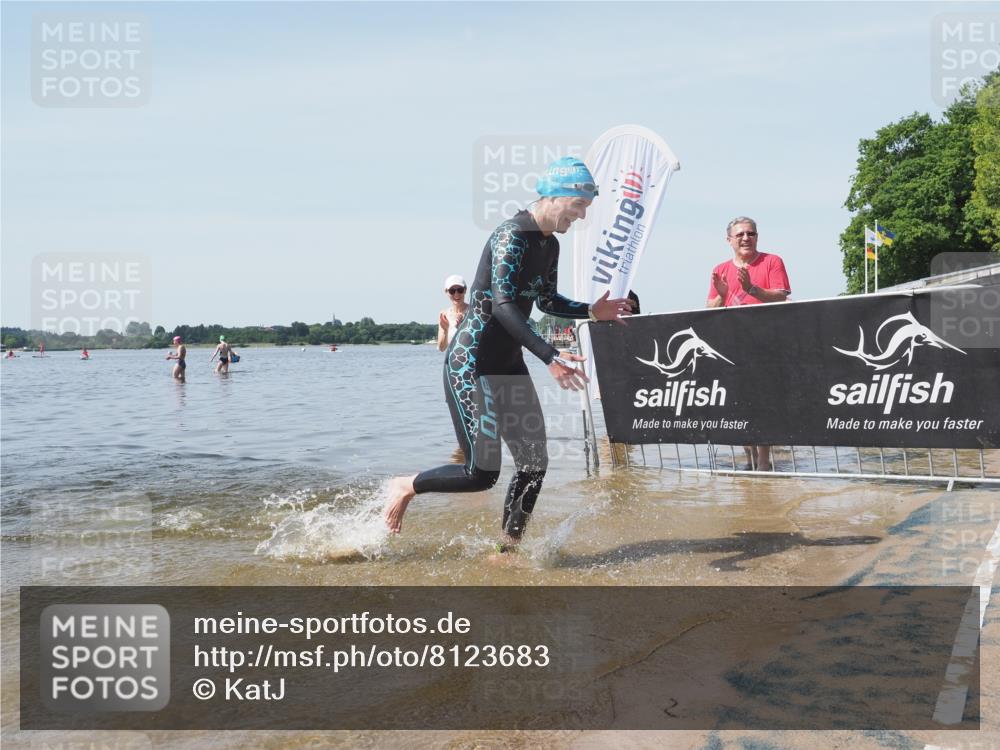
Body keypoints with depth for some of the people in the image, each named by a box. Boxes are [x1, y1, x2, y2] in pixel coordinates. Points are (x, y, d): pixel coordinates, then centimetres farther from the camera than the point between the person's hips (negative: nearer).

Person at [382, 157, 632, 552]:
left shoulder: (549, 245, 11)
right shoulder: (512, 236, -18)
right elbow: (502, 304, -29)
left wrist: (592, 311, 10)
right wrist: (550, 356, -37)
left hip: (509, 363, 9)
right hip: (471, 363, -9)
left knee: (534, 465, 5)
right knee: (482, 473, -9)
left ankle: (507, 550, 18)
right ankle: (407, 486, 15)